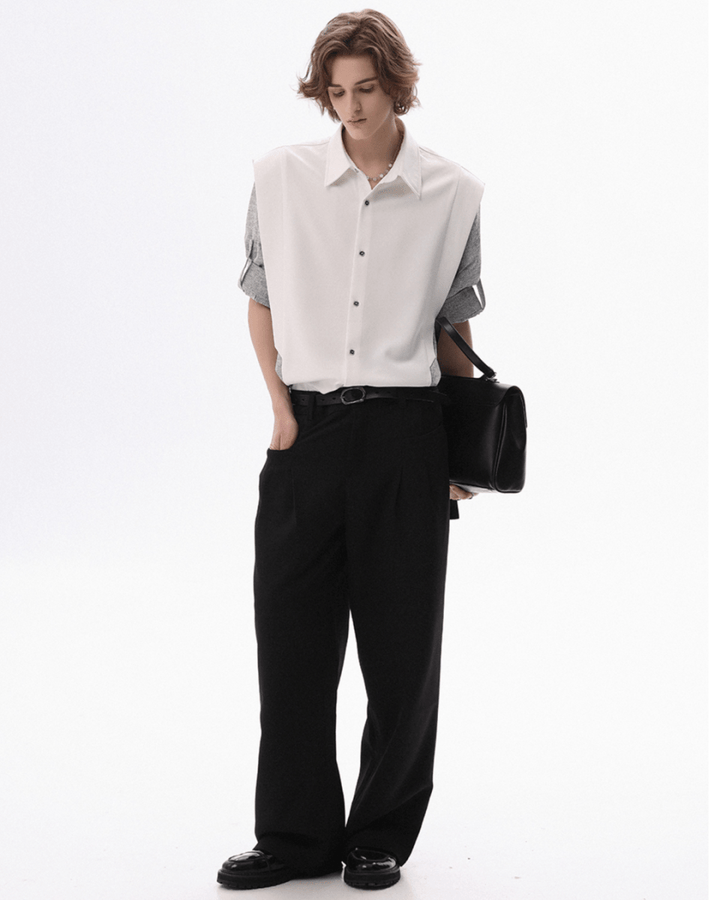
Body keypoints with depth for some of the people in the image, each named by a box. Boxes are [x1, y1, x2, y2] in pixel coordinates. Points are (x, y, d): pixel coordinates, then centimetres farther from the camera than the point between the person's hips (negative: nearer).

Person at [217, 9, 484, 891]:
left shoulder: (453, 194, 1)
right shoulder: (282, 175, 2)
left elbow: (454, 325, 10)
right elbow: (261, 301, 11)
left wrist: (466, 446, 7)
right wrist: (282, 409, 0)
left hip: (404, 429, -1)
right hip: (306, 429, 1)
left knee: (402, 644, 4)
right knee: (292, 636, 4)